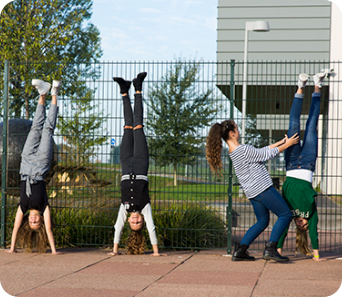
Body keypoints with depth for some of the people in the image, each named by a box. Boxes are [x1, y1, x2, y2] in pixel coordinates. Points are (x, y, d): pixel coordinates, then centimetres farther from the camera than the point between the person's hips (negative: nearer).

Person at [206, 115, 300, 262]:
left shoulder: (233, 152, 10)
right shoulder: (244, 150, -19)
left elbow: (261, 151, 17)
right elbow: (267, 155, -10)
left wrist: (280, 142, 20)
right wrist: (287, 145, 2)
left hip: (252, 192, 10)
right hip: (262, 188, -10)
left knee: (262, 221, 19)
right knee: (285, 214, -1)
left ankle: (239, 251, 13)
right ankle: (270, 249, -9)